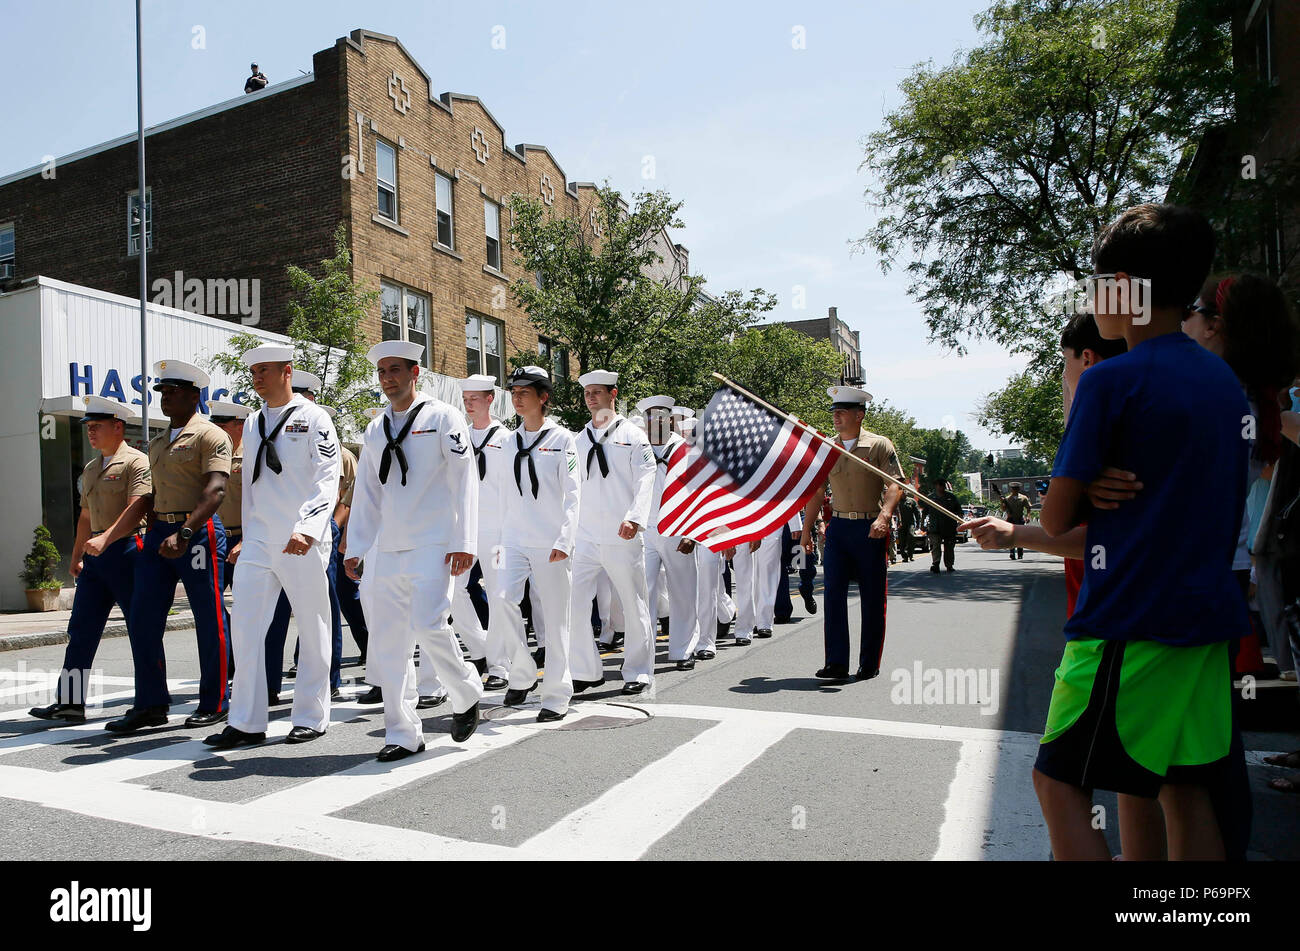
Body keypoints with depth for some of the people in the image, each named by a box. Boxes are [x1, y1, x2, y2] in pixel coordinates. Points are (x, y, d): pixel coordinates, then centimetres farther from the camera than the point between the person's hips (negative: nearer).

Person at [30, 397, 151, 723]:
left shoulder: (137, 462, -8)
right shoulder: (90, 468, 20)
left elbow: (137, 508, -21)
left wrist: (105, 539, -31)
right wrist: (77, 556, 26)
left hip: (126, 549, -8)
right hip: (96, 554, 8)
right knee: (81, 628, 5)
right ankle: (69, 702, 10)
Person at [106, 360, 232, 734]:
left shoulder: (210, 436, -6)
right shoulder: (157, 443, 19)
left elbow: (214, 490, -18)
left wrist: (184, 533, -29)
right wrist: (153, 525, 13)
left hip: (197, 532, -8)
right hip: (157, 533, 8)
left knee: (209, 620, 1)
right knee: (142, 620, 5)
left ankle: (215, 704, 11)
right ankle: (151, 705, 14)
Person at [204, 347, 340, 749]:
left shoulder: (313, 418, -4)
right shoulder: (252, 423, 15)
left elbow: (327, 480, -13)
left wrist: (307, 529, -26)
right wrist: (248, 536, 19)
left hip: (302, 544, -5)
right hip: (258, 541, 6)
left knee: (312, 630, 4)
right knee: (245, 629, 0)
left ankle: (311, 719, 16)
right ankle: (247, 723, 8)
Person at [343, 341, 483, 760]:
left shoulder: (443, 417, 1)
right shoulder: (374, 430, 17)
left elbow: (465, 481, -5)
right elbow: (365, 493, 19)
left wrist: (464, 542, -12)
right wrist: (355, 548, 12)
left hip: (432, 545, -5)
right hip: (386, 549, 6)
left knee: (428, 624, -17)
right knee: (388, 641, 3)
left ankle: (466, 690, 12)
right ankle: (403, 734, 13)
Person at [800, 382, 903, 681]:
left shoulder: (879, 445, -3)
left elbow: (895, 485, -11)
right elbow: (816, 492, 14)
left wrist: (884, 516, -28)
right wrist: (806, 530, 11)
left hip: (871, 528, -3)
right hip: (839, 525, 3)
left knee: (872, 598, 4)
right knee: (833, 592, -4)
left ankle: (869, 664, 15)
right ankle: (836, 662, 0)